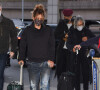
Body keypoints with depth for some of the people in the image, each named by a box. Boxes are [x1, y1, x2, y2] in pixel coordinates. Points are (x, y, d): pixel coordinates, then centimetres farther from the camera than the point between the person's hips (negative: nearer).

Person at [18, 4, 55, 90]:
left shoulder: (48, 30, 6)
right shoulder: (27, 30, 7)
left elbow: (52, 46, 5)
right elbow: (22, 46, 8)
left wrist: (51, 59, -6)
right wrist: (21, 59, -3)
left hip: (45, 63, -1)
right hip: (32, 63, 1)